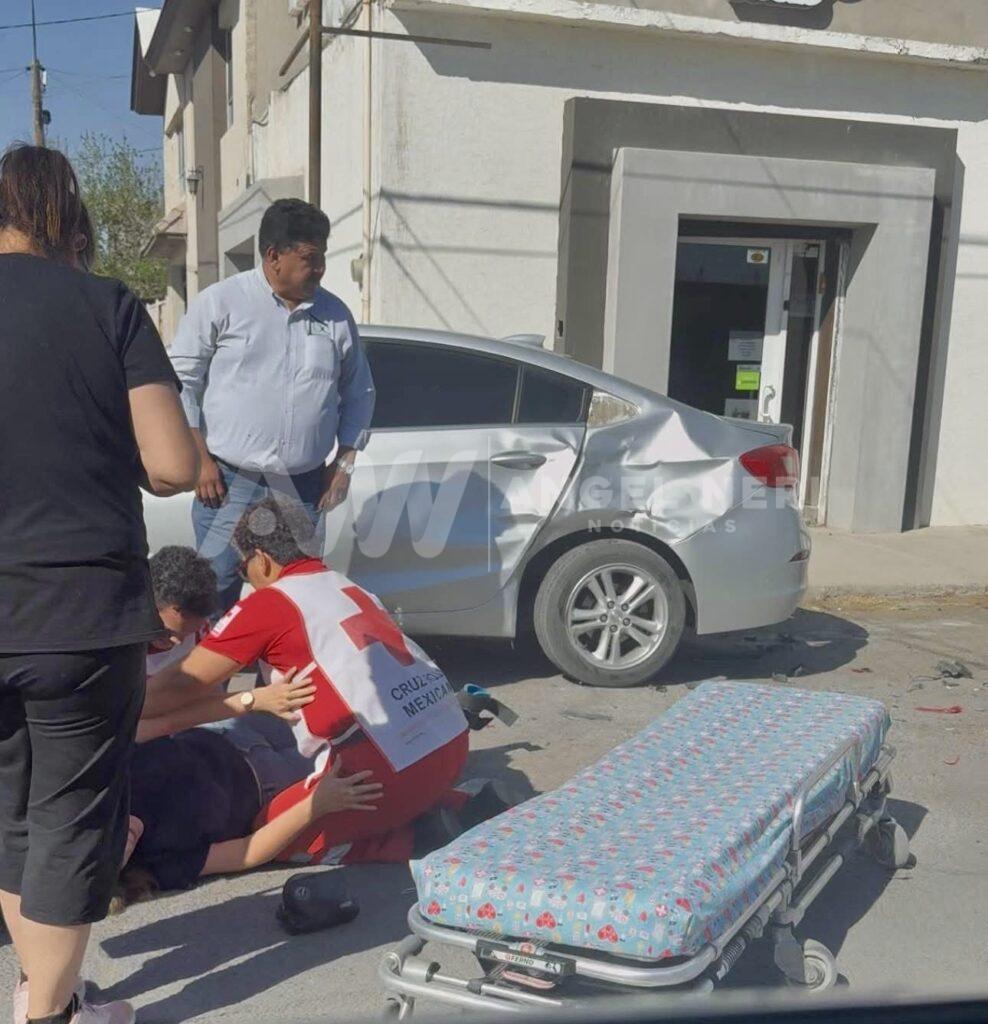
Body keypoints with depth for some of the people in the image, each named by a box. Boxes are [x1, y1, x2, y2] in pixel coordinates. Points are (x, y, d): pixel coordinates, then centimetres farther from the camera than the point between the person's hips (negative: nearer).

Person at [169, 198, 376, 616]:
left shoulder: (335, 315, 8)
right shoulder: (220, 302, -2)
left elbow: (359, 393, 16)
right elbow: (180, 378, -1)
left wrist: (344, 463, 8)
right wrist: (200, 459, -6)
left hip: (303, 488, 3)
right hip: (229, 483, -3)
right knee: (216, 590, -1)